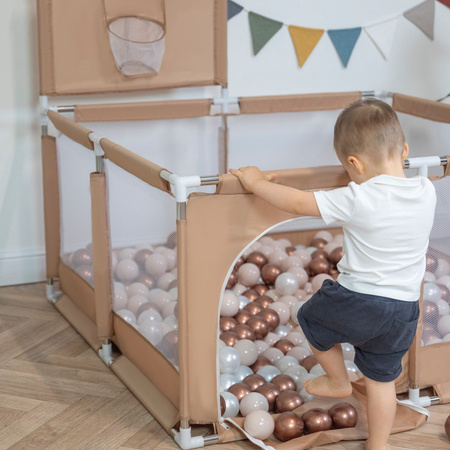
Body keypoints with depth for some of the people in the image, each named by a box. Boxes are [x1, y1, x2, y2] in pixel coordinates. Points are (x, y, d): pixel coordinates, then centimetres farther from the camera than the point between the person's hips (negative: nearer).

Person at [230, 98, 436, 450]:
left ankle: (338, 382, 45)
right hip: (404, 311, 5)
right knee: (382, 380, 21)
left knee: (313, 318, 28)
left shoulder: (357, 200, -22)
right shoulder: (427, 192, -7)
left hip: (355, 302, -5)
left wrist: (257, 182, -3)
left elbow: (298, 202, -15)